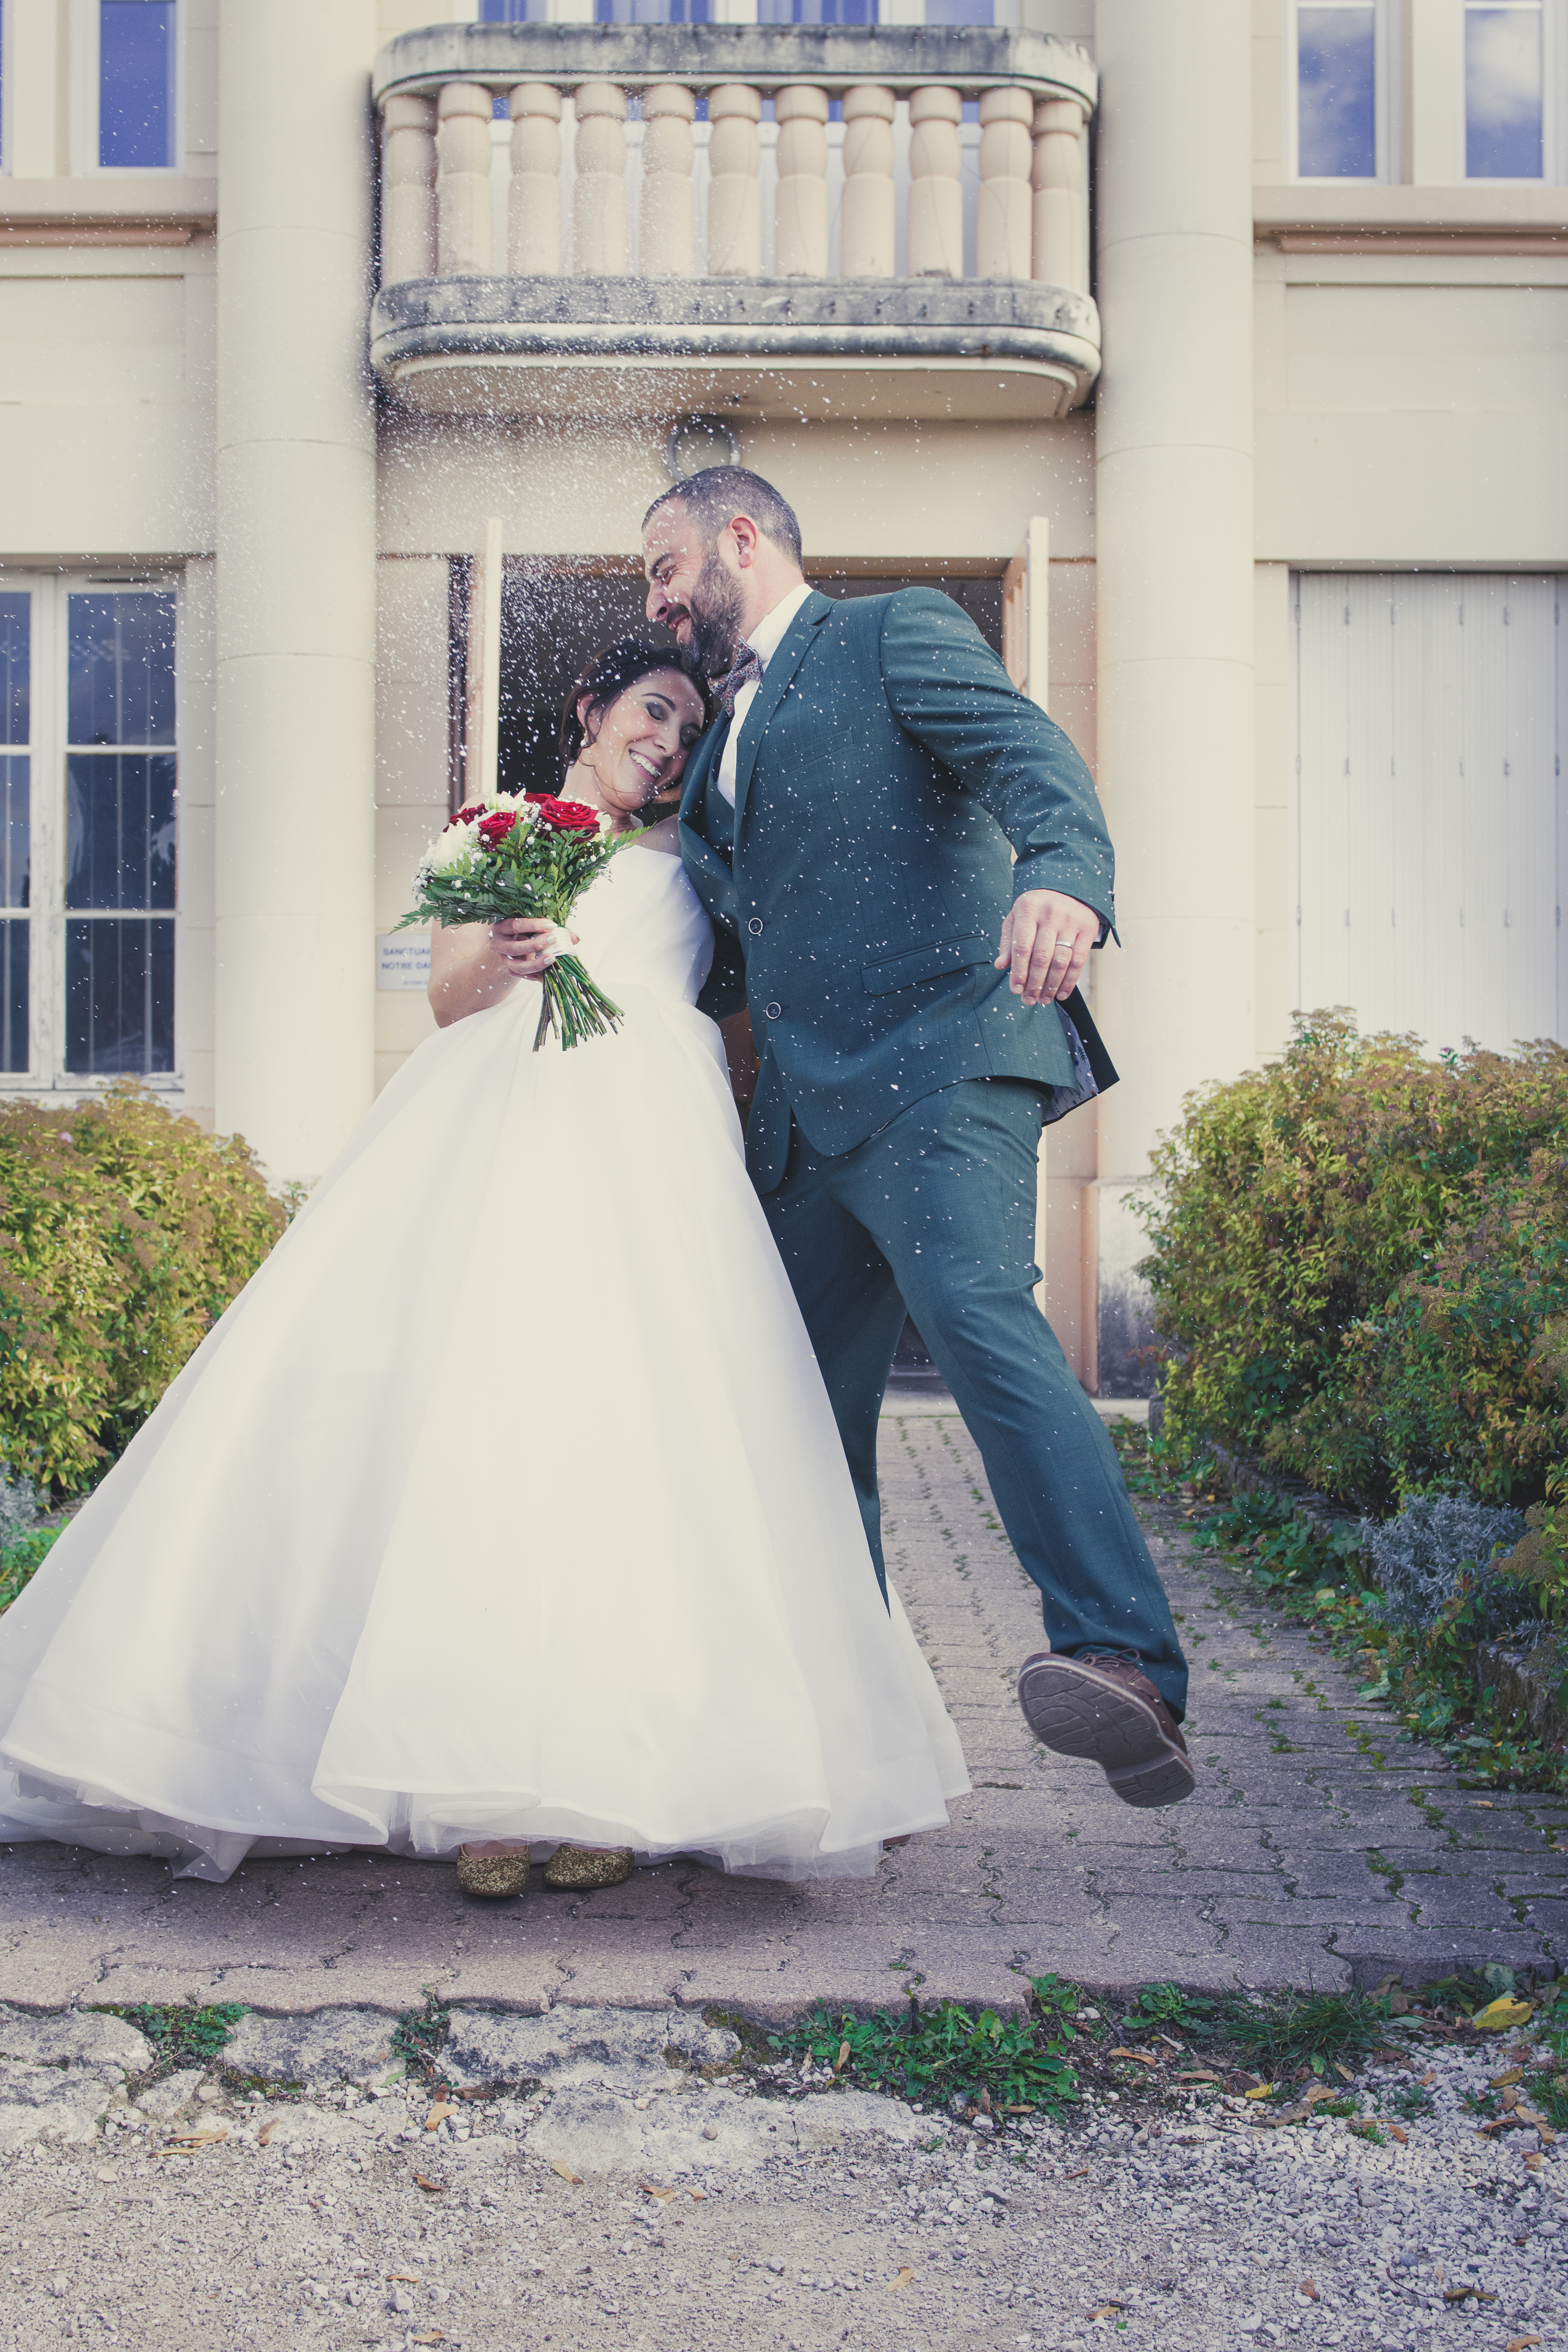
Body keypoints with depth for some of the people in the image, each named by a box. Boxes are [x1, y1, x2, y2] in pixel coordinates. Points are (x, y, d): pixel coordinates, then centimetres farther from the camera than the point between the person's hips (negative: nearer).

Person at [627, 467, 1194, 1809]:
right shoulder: (727, 740, 28)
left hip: (937, 1062, -8)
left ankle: (1127, 1670, -36)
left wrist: (1063, 879, -35)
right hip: (805, 1117, 9)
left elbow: (1033, 754, -14)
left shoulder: (897, 634, 5)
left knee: (975, 1308, -30)